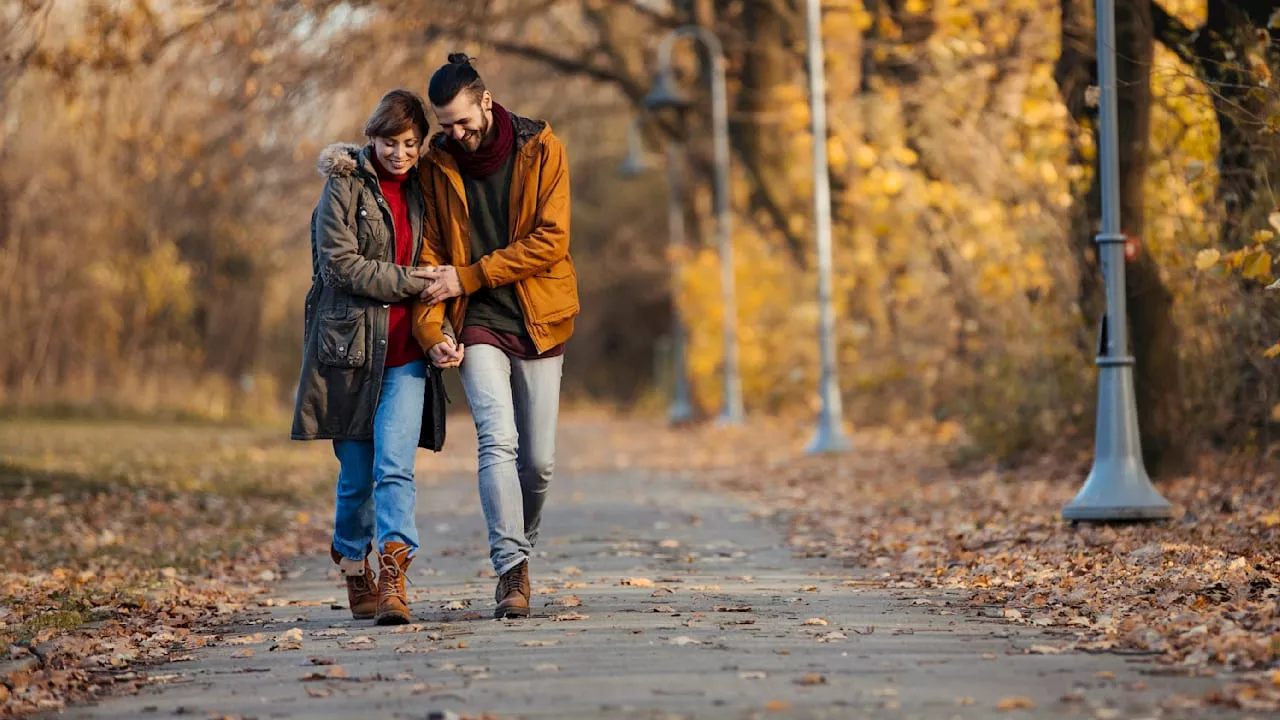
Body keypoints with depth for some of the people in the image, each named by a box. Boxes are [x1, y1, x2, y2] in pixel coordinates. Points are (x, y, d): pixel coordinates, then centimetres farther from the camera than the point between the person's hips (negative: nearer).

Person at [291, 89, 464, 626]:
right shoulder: (346, 183, -2)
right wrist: (407, 282, -13)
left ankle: (393, 580, -20)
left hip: (404, 352, 2)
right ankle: (353, 567, 25)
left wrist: (440, 334, 0)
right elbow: (341, 262, -11)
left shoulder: (420, 192, 12)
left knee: (395, 465, -13)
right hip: (350, 344, -2)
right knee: (356, 474, 4)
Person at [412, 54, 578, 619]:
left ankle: (520, 549, 25)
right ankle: (512, 570, -19)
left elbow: (549, 240, -11)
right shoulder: (437, 164, 2)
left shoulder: (540, 149, -4)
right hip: (478, 324, 0)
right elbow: (431, 253, 4)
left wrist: (468, 276, -14)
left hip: (539, 324, 0)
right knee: (498, 440, -18)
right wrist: (431, 327, -11)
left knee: (539, 458, 2)